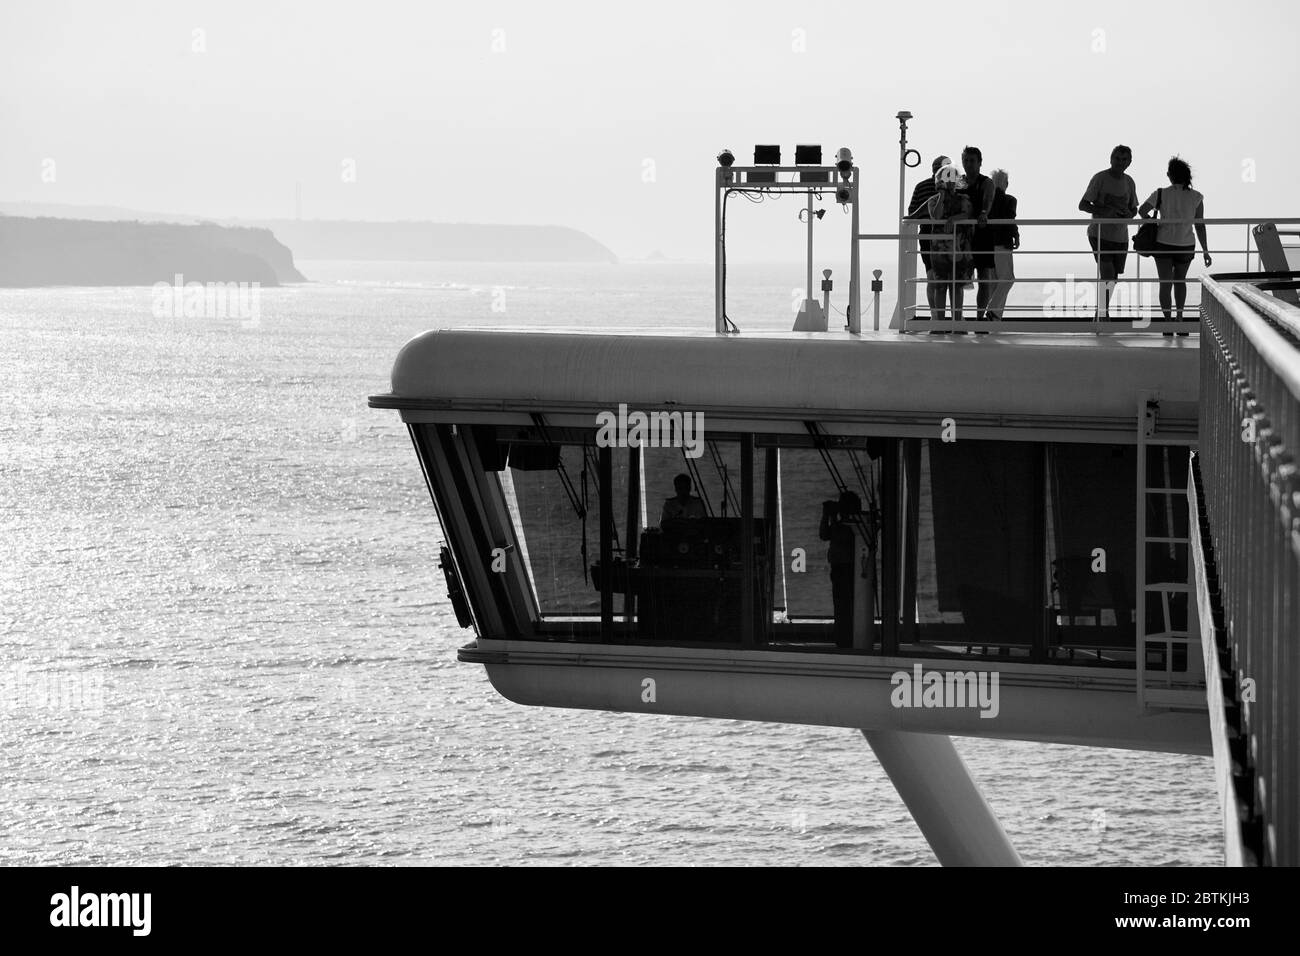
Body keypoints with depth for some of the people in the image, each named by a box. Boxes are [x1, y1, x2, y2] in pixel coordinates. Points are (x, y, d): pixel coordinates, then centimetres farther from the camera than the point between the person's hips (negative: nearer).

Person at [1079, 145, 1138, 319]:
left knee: (1112, 279, 11)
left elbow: (1134, 208, 19)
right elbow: (1082, 205, -12)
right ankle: (1104, 314, -9)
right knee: (1107, 275, -17)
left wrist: (1129, 214, -6)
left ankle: (1099, 316, 26)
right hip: (1099, 234, -6)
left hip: (1120, 237, 6)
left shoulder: (1129, 182, 8)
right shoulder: (1100, 179, -9)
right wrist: (1106, 210, -25)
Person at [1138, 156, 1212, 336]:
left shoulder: (1161, 194, -11)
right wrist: (1205, 251, -2)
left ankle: (1168, 324, -3)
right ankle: (1180, 318, 17)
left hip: (1163, 243, -1)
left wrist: (1154, 224, 12)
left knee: (1165, 284, 4)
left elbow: (1142, 211, -5)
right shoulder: (1196, 198, -8)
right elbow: (1200, 226, -7)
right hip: (1186, 245, 1)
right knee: (1180, 281, 22)